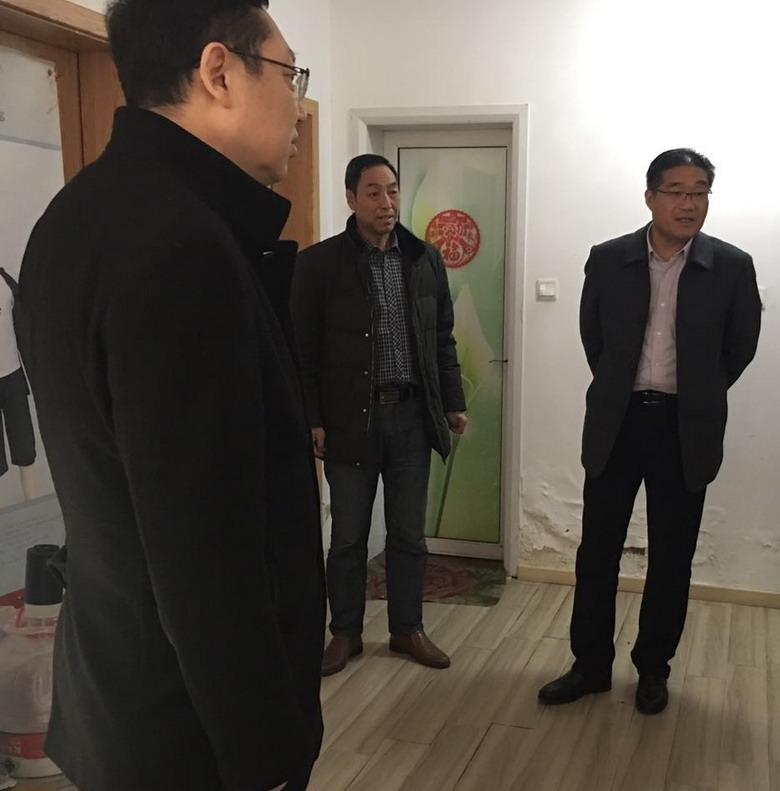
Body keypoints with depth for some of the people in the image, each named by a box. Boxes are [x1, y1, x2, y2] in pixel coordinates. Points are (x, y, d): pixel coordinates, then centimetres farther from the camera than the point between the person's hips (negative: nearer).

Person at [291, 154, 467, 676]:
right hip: (350, 417, -3)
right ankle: (346, 633, 26)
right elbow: (304, 350, -4)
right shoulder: (320, 262, -5)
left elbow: (443, 339, 12)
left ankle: (408, 628, 29)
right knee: (349, 535, 9)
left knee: (409, 533, 12)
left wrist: (454, 402, 9)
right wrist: (312, 419, -8)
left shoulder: (426, 259, 6)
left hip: (412, 414, 3)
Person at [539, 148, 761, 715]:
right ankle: (590, 664, 22)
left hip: (686, 430, 0)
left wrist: (696, 397, 10)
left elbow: (740, 347, 6)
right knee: (598, 550, 7)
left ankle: (653, 667, 27)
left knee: (672, 558, 9)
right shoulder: (608, 260, -2)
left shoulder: (732, 267, -4)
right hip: (616, 422, 1)